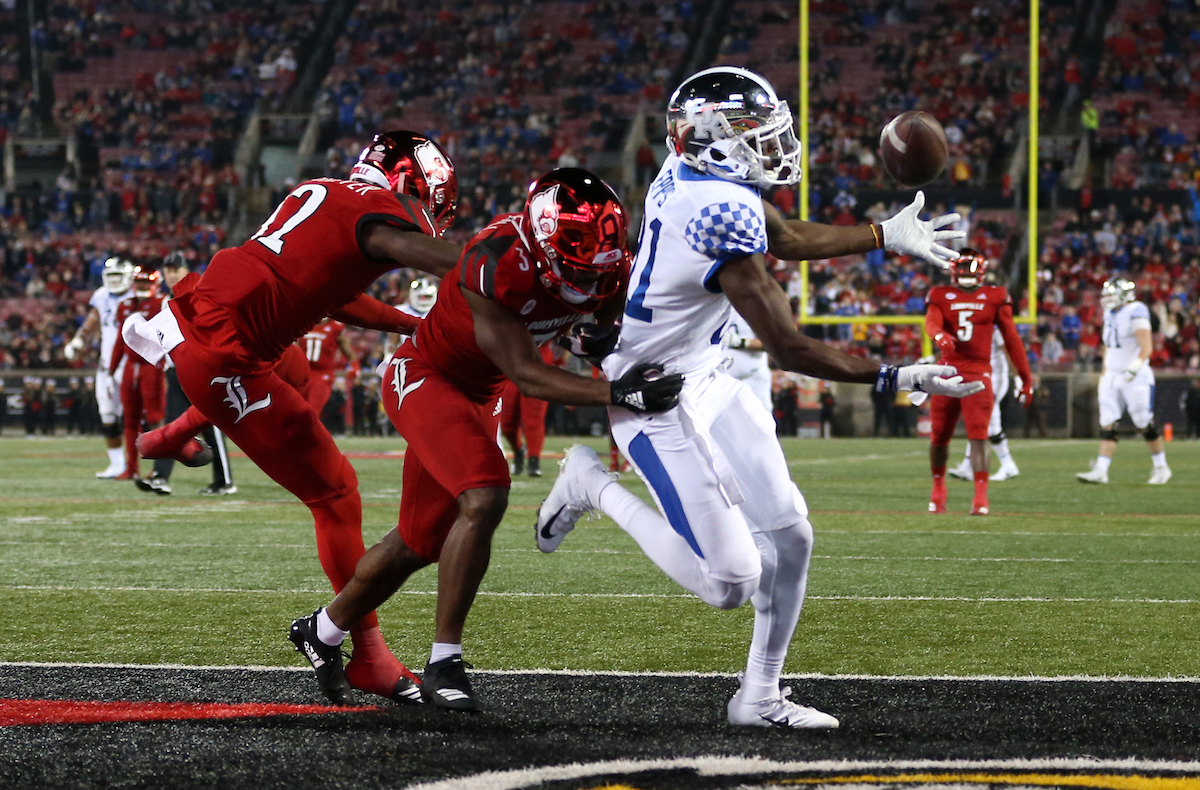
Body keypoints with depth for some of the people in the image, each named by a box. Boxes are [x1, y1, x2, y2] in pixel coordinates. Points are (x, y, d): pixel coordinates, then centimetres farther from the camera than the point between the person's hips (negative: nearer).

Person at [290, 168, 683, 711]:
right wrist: (616, 394, -47)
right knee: (484, 499, -28)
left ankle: (324, 630, 39)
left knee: (419, 544, 16)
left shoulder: (606, 266, -16)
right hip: (423, 379, -8)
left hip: (478, 394, 8)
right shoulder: (496, 265, -36)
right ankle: (443, 662, -17)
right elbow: (526, 377, -36)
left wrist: (601, 334, -21)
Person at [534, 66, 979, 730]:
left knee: (788, 538, 8)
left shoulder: (692, 169, -2)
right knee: (730, 584, -7)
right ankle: (592, 485, 9)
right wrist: (897, 378, -22)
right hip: (658, 397, -10)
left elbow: (782, 238, 17)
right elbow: (788, 350, -27)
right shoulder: (723, 212, -30)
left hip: (705, 378, 10)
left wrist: (884, 236, 20)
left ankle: (759, 696, 20)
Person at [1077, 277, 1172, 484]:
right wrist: (1104, 376, 22)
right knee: (1107, 424, -1)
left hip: (1135, 377, -7)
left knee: (1144, 424, -1)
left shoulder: (1135, 312, -12)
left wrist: (1136, 366, -34)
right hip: (1112, 375, 7)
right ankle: (1100, 471, -5)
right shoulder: (1110, 314, 13)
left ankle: (1161, 467, 14)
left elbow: (1146, 347, -18)